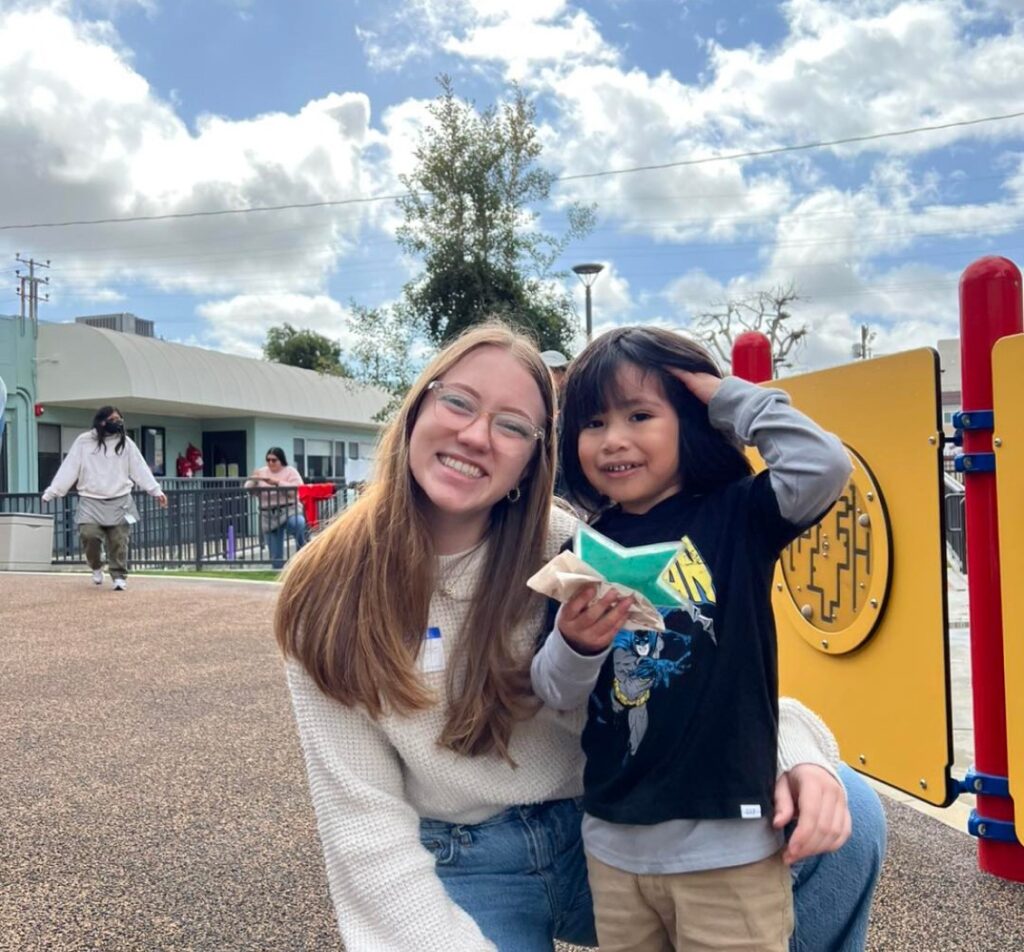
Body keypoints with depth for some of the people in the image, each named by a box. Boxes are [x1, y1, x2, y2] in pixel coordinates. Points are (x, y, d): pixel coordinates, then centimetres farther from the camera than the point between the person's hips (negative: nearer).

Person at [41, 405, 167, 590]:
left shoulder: (125, 442, 4)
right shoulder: (84, 441, 1)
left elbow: (140, 469, 4)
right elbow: (69, 469, 1)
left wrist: (156, 491, -2)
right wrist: (51, 492, -4)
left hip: (120, 501, 1)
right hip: (91, 501, -1)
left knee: (118, 541, -2)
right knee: (89, 535, -14)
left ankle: (119, 577, 9)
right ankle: (96, 567, 14)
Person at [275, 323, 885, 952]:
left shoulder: (570, 550, -10)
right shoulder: (331, 591, -11)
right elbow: (364, 816, -10)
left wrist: (794, 750, -25)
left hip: (605, 840, 2)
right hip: (460, 868, -1)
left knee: (845, 824, -15)